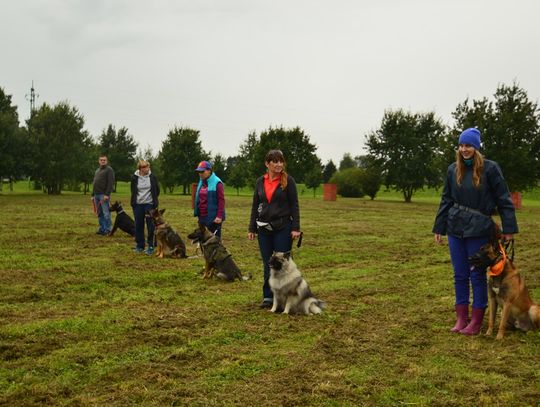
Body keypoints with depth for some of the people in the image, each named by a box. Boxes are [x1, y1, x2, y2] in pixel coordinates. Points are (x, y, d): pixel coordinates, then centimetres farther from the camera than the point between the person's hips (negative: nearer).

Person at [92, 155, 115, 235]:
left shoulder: (109, 170, -3)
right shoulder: (97, 171, 23)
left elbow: (111, 183, -13)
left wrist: (107, 194, -21)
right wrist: (93, 195, 20)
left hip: (104, 195, -8)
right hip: (96, 195, 8)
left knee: (106, 213, -8)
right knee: (99, 213, 9)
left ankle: (107, 229, -4)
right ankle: (102, 228, 15)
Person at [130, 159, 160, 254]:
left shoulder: (152, 177, -3)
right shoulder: (134, 177, -2)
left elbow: (157, 190, 7)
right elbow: (133, 191, 11)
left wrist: (153, 199, 8)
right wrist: (134, 201, 7)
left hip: (149, 204, -1)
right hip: (138, 205, 1)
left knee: (151, 226, -2)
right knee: (138, 225, 8)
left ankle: (151, 246, 5)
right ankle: (139, 246, 20)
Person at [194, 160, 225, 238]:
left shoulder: (217, 183, -10)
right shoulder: (201, 182, 13)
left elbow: (221, 200, -14)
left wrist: (219, 216, -19)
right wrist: (197, 213, 14)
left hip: (213, 218, -7)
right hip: (202, 217, 8)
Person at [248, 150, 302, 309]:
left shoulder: (288, 180, -4)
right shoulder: (260, 181, 7)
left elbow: (294, 205, -5)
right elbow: (255, 206, 11)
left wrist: (296, 228, -11)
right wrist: (251, 228, 8)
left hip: (283, 228, -4)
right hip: (264, 228, 4)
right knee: (267, 264, 8)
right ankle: (268, 296, 16)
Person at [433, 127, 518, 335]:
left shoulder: (490, 168, -7)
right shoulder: (453, 170, 5)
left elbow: (504, 199, -5)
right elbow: (446, 200, 11)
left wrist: (509, 228, -8)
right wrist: (439, 228, 11)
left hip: (479, 229, -4)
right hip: (455, 228, 4)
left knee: (477, 275, 3)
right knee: (459, 275, 10)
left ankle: (476, 321, 13)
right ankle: (461, 318, 20)